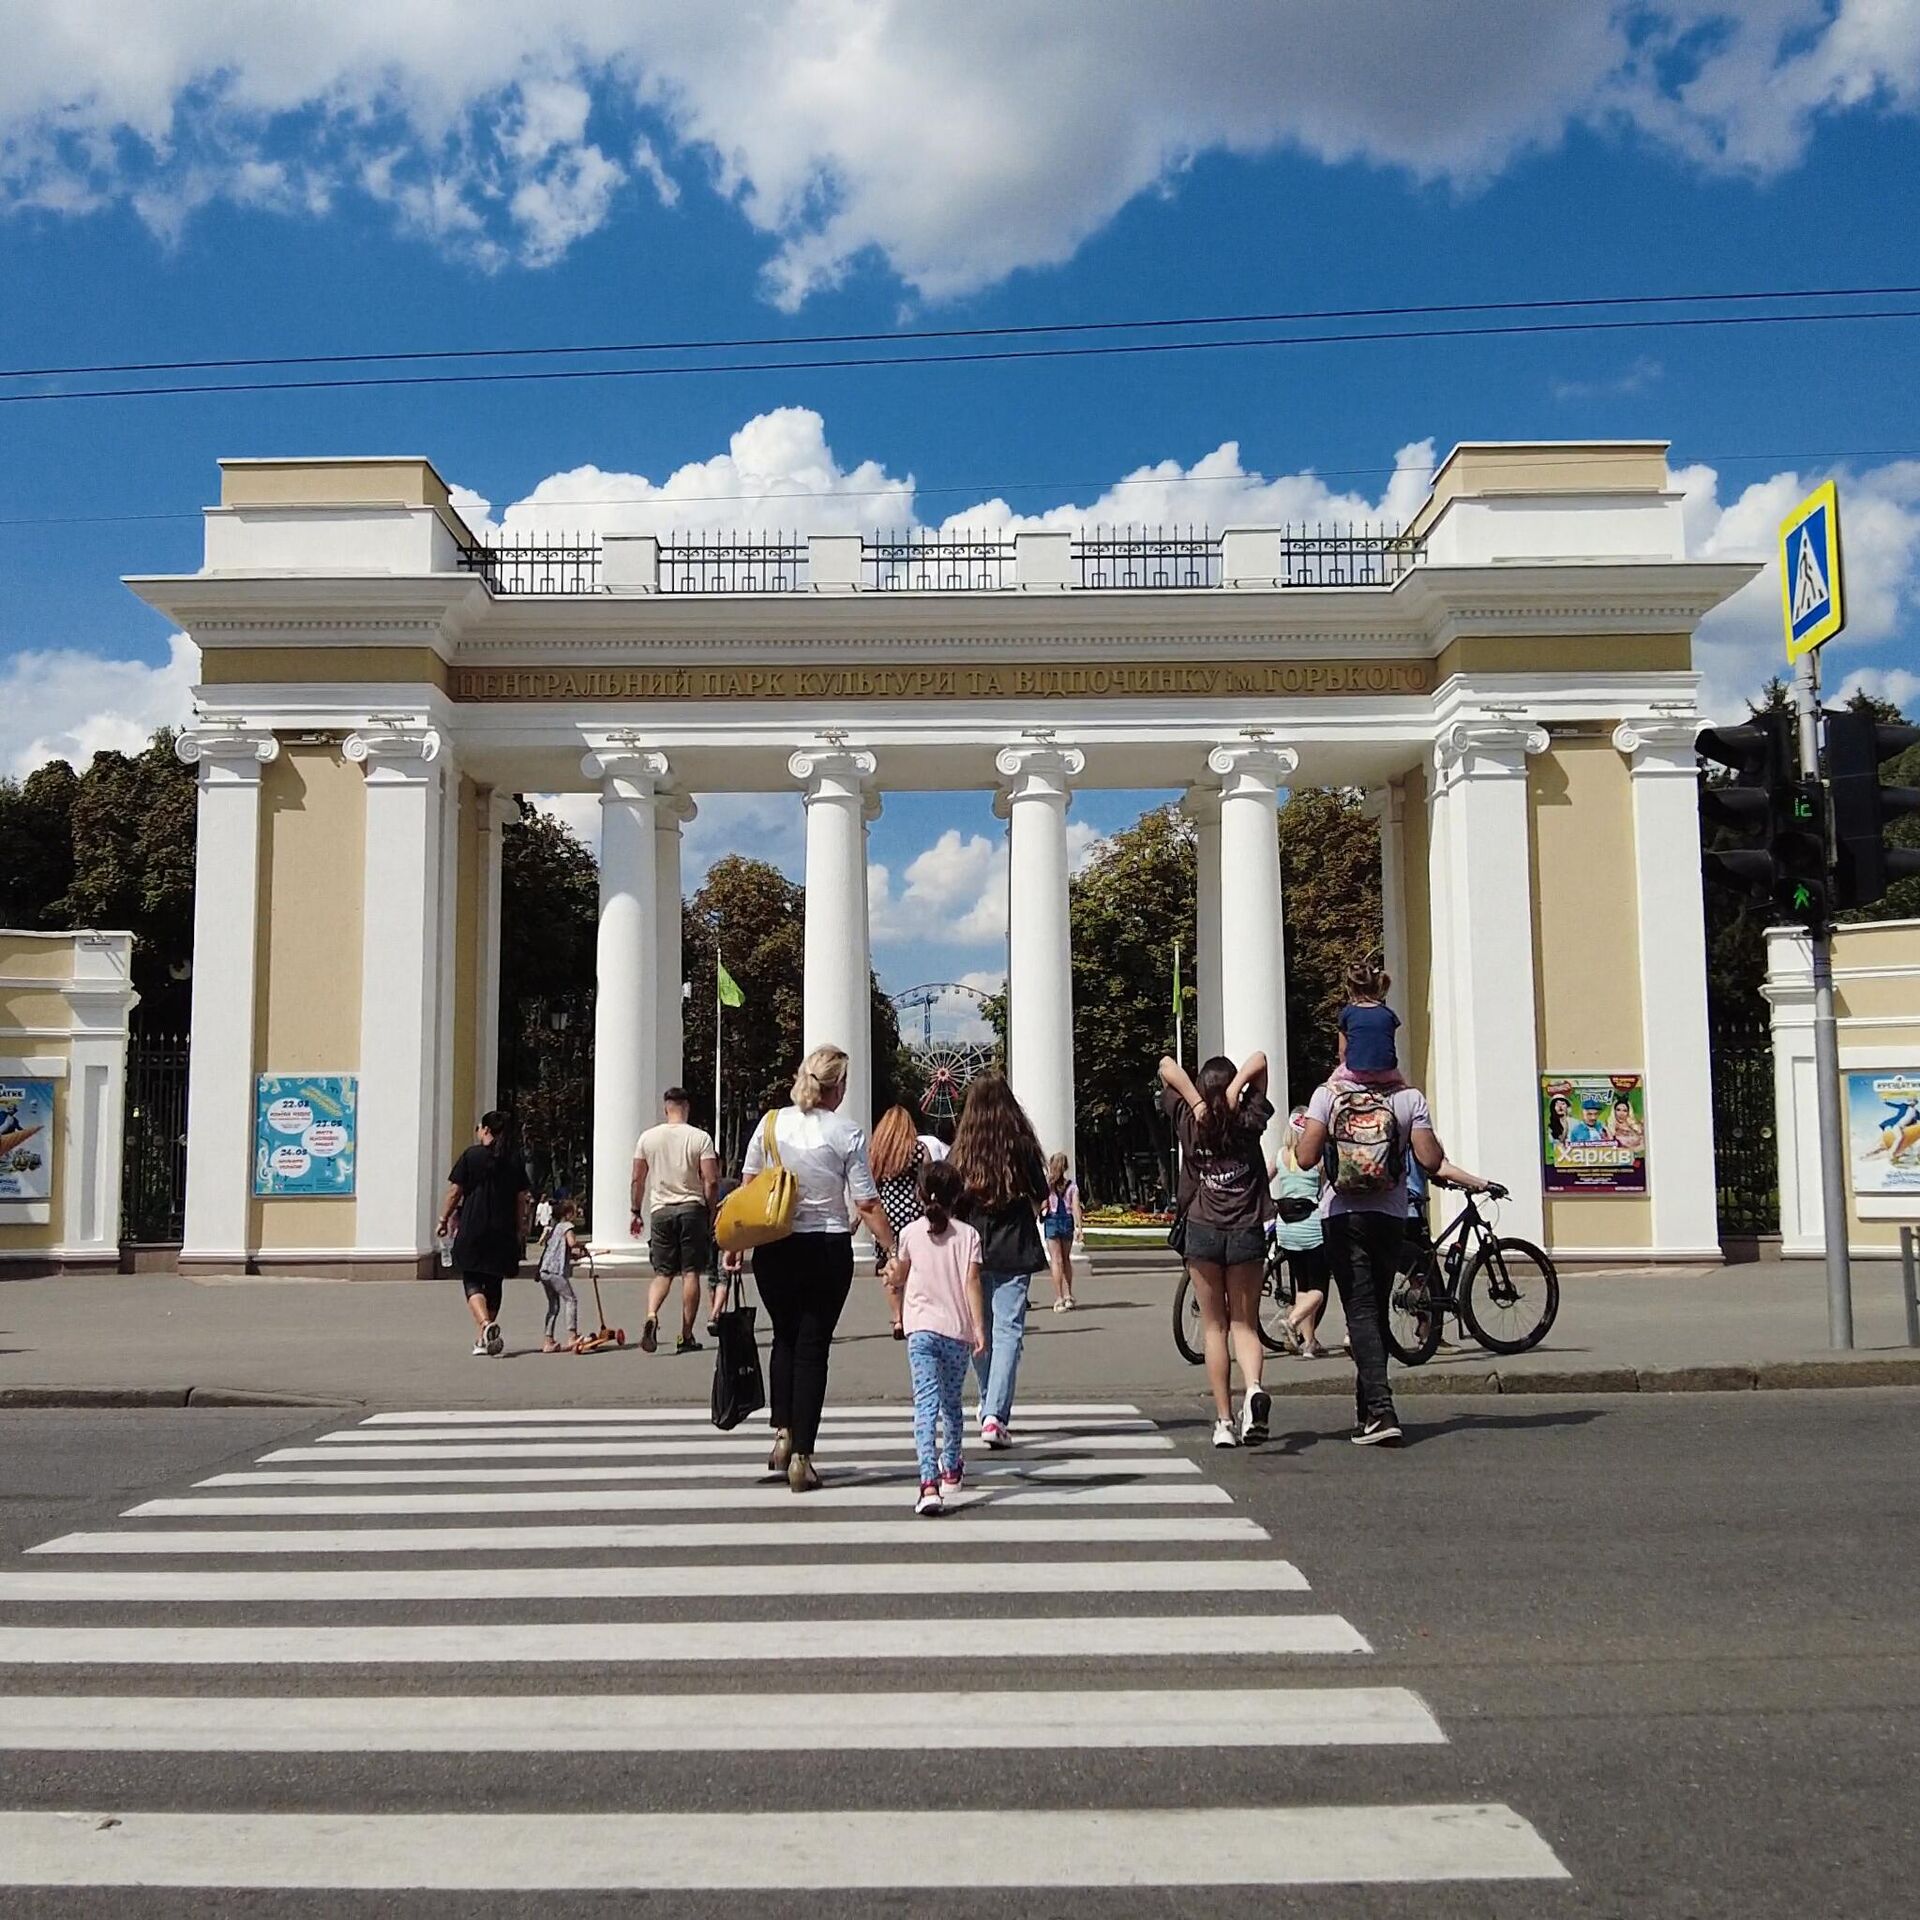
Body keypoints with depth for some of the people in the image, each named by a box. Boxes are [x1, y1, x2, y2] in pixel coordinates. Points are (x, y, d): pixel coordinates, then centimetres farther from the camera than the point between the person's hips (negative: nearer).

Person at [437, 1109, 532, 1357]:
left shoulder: (472, 1155, -3)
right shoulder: (515, 1161, 6)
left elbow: (454, 1191, -3)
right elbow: (522, 1199, 7)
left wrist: (444, 1219, 9)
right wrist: (519, 1232, 14)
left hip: (473, 1230, -3)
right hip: (504, 1233, 3)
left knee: (472, 1282, 0)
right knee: (494, 1284, 13)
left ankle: (486, 1325, -25)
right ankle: (483, 1339, 16)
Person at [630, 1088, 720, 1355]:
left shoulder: (648, 1137, 3)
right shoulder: (701, 1137, -4)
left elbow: (638, 1179, 6)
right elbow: (711, 1181, -8)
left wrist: (636, 1212, 16)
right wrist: (711, 1213, 4)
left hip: (660, 1210, 2)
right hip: (692, 1208, -2)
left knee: (662, 1273, 9)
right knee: (690, 1273, 4)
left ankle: (651, 1315, -18)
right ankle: (686, 1336, 4)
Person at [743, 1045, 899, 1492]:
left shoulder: (772, 1123, 1)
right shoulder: (846, 1134, -7)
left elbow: (747, 1188, 6)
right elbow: (867, 1205, -8)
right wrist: (894, 1250, -1)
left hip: (773, 1249, 3)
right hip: (827, 1250, -3)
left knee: (784, 1339, 21)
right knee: (812, 1348, 4)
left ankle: (782, 1433, 14)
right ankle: (801, 1457, 4)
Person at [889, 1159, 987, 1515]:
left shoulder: (910, 1232, 4)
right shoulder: (967, 1234, 2)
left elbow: (899, 1277, 19)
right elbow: (972, 1282, -6)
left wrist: (890, 1271, 42)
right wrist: (980, 1328, -5)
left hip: (921, 1328, -1)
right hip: (958, 1329, 1)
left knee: (925, 1404, -9)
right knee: (952, 1402, 19)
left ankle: (929, 1482, -24)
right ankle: (951, 1470, 36)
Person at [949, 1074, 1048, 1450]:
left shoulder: (959, 1153, -1)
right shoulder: (1023, 1146, -4)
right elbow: (1041, 1200, 4)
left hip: (970, 1249, 2)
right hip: (1014, 1251, -2)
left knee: (979, 1332, 16)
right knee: (1008, 1330, -3)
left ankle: (989, 1410, 27)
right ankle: (996, 1415, -15)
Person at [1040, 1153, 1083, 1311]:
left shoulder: (1046, 1183, -4)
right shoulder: (1072, 1184, 1)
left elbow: (1043, 1205, -9)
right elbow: (1076, 1206, -5)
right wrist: (1078, 1226, -6)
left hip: (1052, 1220, -3)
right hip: (1067, 1220, 3)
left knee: (1056, 1260, -2)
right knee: (1066, 1259, 18)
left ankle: (1059, 1299, -7)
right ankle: (1068, 1295, 20)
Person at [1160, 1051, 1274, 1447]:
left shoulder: (1188, 1124, 0)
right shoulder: (1249, 1122, 1)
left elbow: (1167, 1066, 4)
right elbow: (1259, 1060, 6)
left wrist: (1196, 1102, -8)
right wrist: (1235, 1089, -8)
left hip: (1203, 1232, 0)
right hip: (1247, 1232, 0)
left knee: (1214, 1328, 7)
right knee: (1245, 1324, 8)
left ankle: (1224, 1421, 4)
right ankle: (1253, 1388, -20)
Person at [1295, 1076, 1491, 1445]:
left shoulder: (1327, 1094, -7)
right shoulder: (1409, 1098, -4)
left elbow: (1307, 1157, -13)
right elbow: (1431, 1162, -7)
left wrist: (1304, 1129, 7)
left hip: (1341, 1216, -2)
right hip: (1390, 1217, 2)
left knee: (1360, 1311, -4)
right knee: (1377, 1310, 15)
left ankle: (1380, 1408, -18)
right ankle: (1366, 1409, 25)